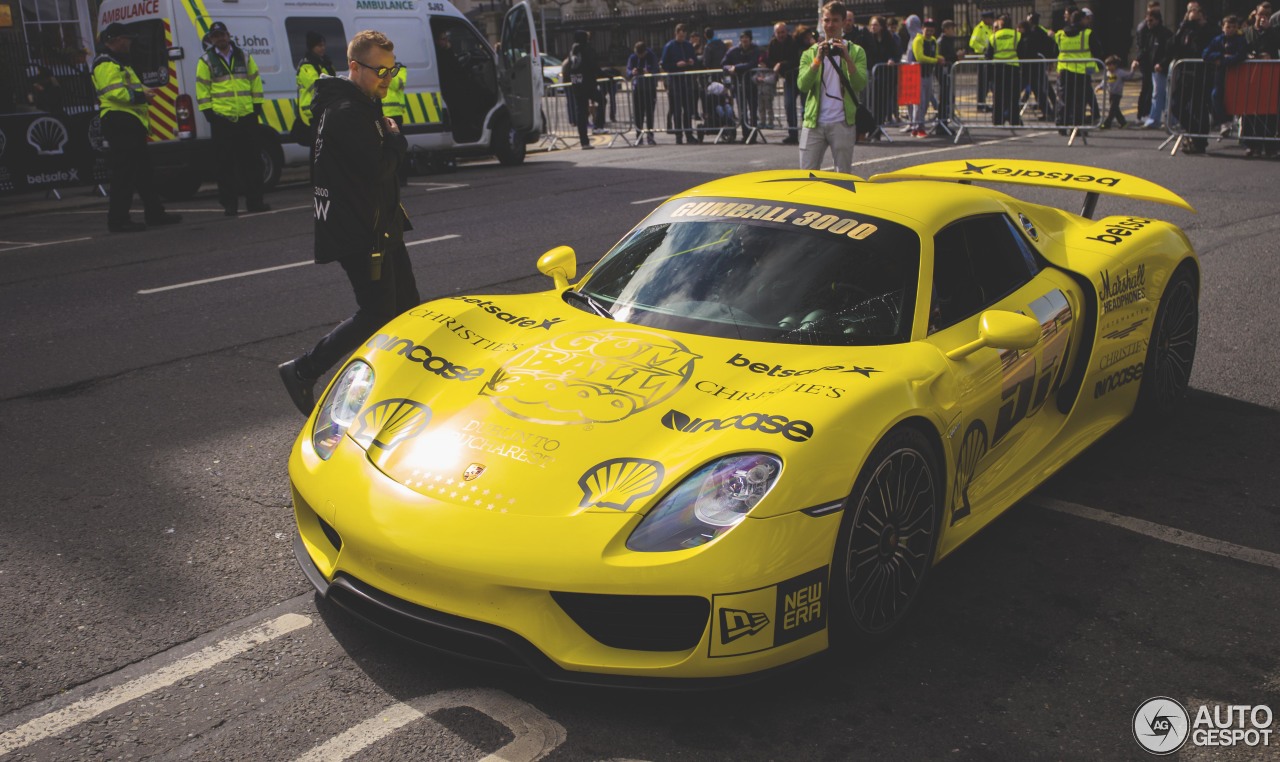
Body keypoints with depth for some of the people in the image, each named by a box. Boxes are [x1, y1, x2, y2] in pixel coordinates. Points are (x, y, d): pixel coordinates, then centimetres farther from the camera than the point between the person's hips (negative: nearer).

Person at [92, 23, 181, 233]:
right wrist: (141, 96, -19)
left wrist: (144, 91, 12)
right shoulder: (106, 65, -9)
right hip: (120, 123, -11)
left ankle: (155, 213, 23)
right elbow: (115, 92, -22)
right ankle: (118, 219, -10)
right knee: (124, 173, -12)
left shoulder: (119, 64, 25)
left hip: (131, 124, 11)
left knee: (143, 170, 15)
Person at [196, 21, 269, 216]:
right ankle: (229, 204, 6)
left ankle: (254, 201, 14)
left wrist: (257, 105, 7)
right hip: (222, 119, -2)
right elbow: (202, 88, 2)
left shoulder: (244, 57, 11)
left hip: (247, 117, 3)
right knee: (226, 163, 0)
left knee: (252, 160, 5)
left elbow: (255, 81, 13)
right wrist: (207, 111, -4)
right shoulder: (206, 61, 3)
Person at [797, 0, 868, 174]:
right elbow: (802, 85, -4)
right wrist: (818, 59, -15)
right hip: (814, 122, 2)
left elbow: (859, 85, -6)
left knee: (844, 175, 0)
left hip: (843, 123, -1)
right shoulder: (810, 53, 12)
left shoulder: (856, 51, 9)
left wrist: (848, 59, -19)